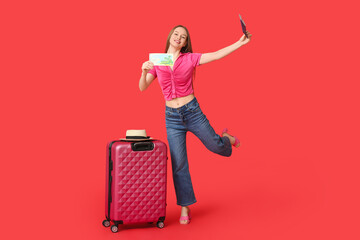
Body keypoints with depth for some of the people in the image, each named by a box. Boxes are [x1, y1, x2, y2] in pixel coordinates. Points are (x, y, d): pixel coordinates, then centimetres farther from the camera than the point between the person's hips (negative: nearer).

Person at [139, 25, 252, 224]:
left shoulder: (190, 58, -1)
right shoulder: (157, 62, 4)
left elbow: (216, 55, -9)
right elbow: (142, 87, -1)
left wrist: (240, 42, -16)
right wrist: (144, 72, -21)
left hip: (192, 111, -1)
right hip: (172, 117, 1)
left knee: (215, 146, 8)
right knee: (178, 164, 1)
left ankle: (226, 138, 48)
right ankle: (185, 208, 14)